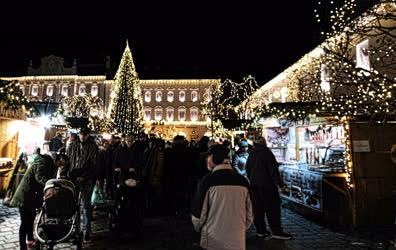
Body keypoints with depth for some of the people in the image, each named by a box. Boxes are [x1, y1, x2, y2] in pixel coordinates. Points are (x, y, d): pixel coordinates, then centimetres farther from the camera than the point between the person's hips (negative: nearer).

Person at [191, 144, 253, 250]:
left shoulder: (207, 180, -13)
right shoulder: (243, 181, -2)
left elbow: (198, 213, -7)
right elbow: (249, 215, 5)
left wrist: (199, 229, 12)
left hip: (213, 241, -3)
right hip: (238, 241, 3)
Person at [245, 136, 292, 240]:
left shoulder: (252, 154, 12)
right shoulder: (266, 152, -9)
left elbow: (248, 169, 18)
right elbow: (273, 168, -15)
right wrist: (279, 181, -13)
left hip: (254, 184, 7)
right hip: (266, 184, -7)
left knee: (258, 208, 10)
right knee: (272, 207, -1)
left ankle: (261, 230, 16)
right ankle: (277, 231, 2)